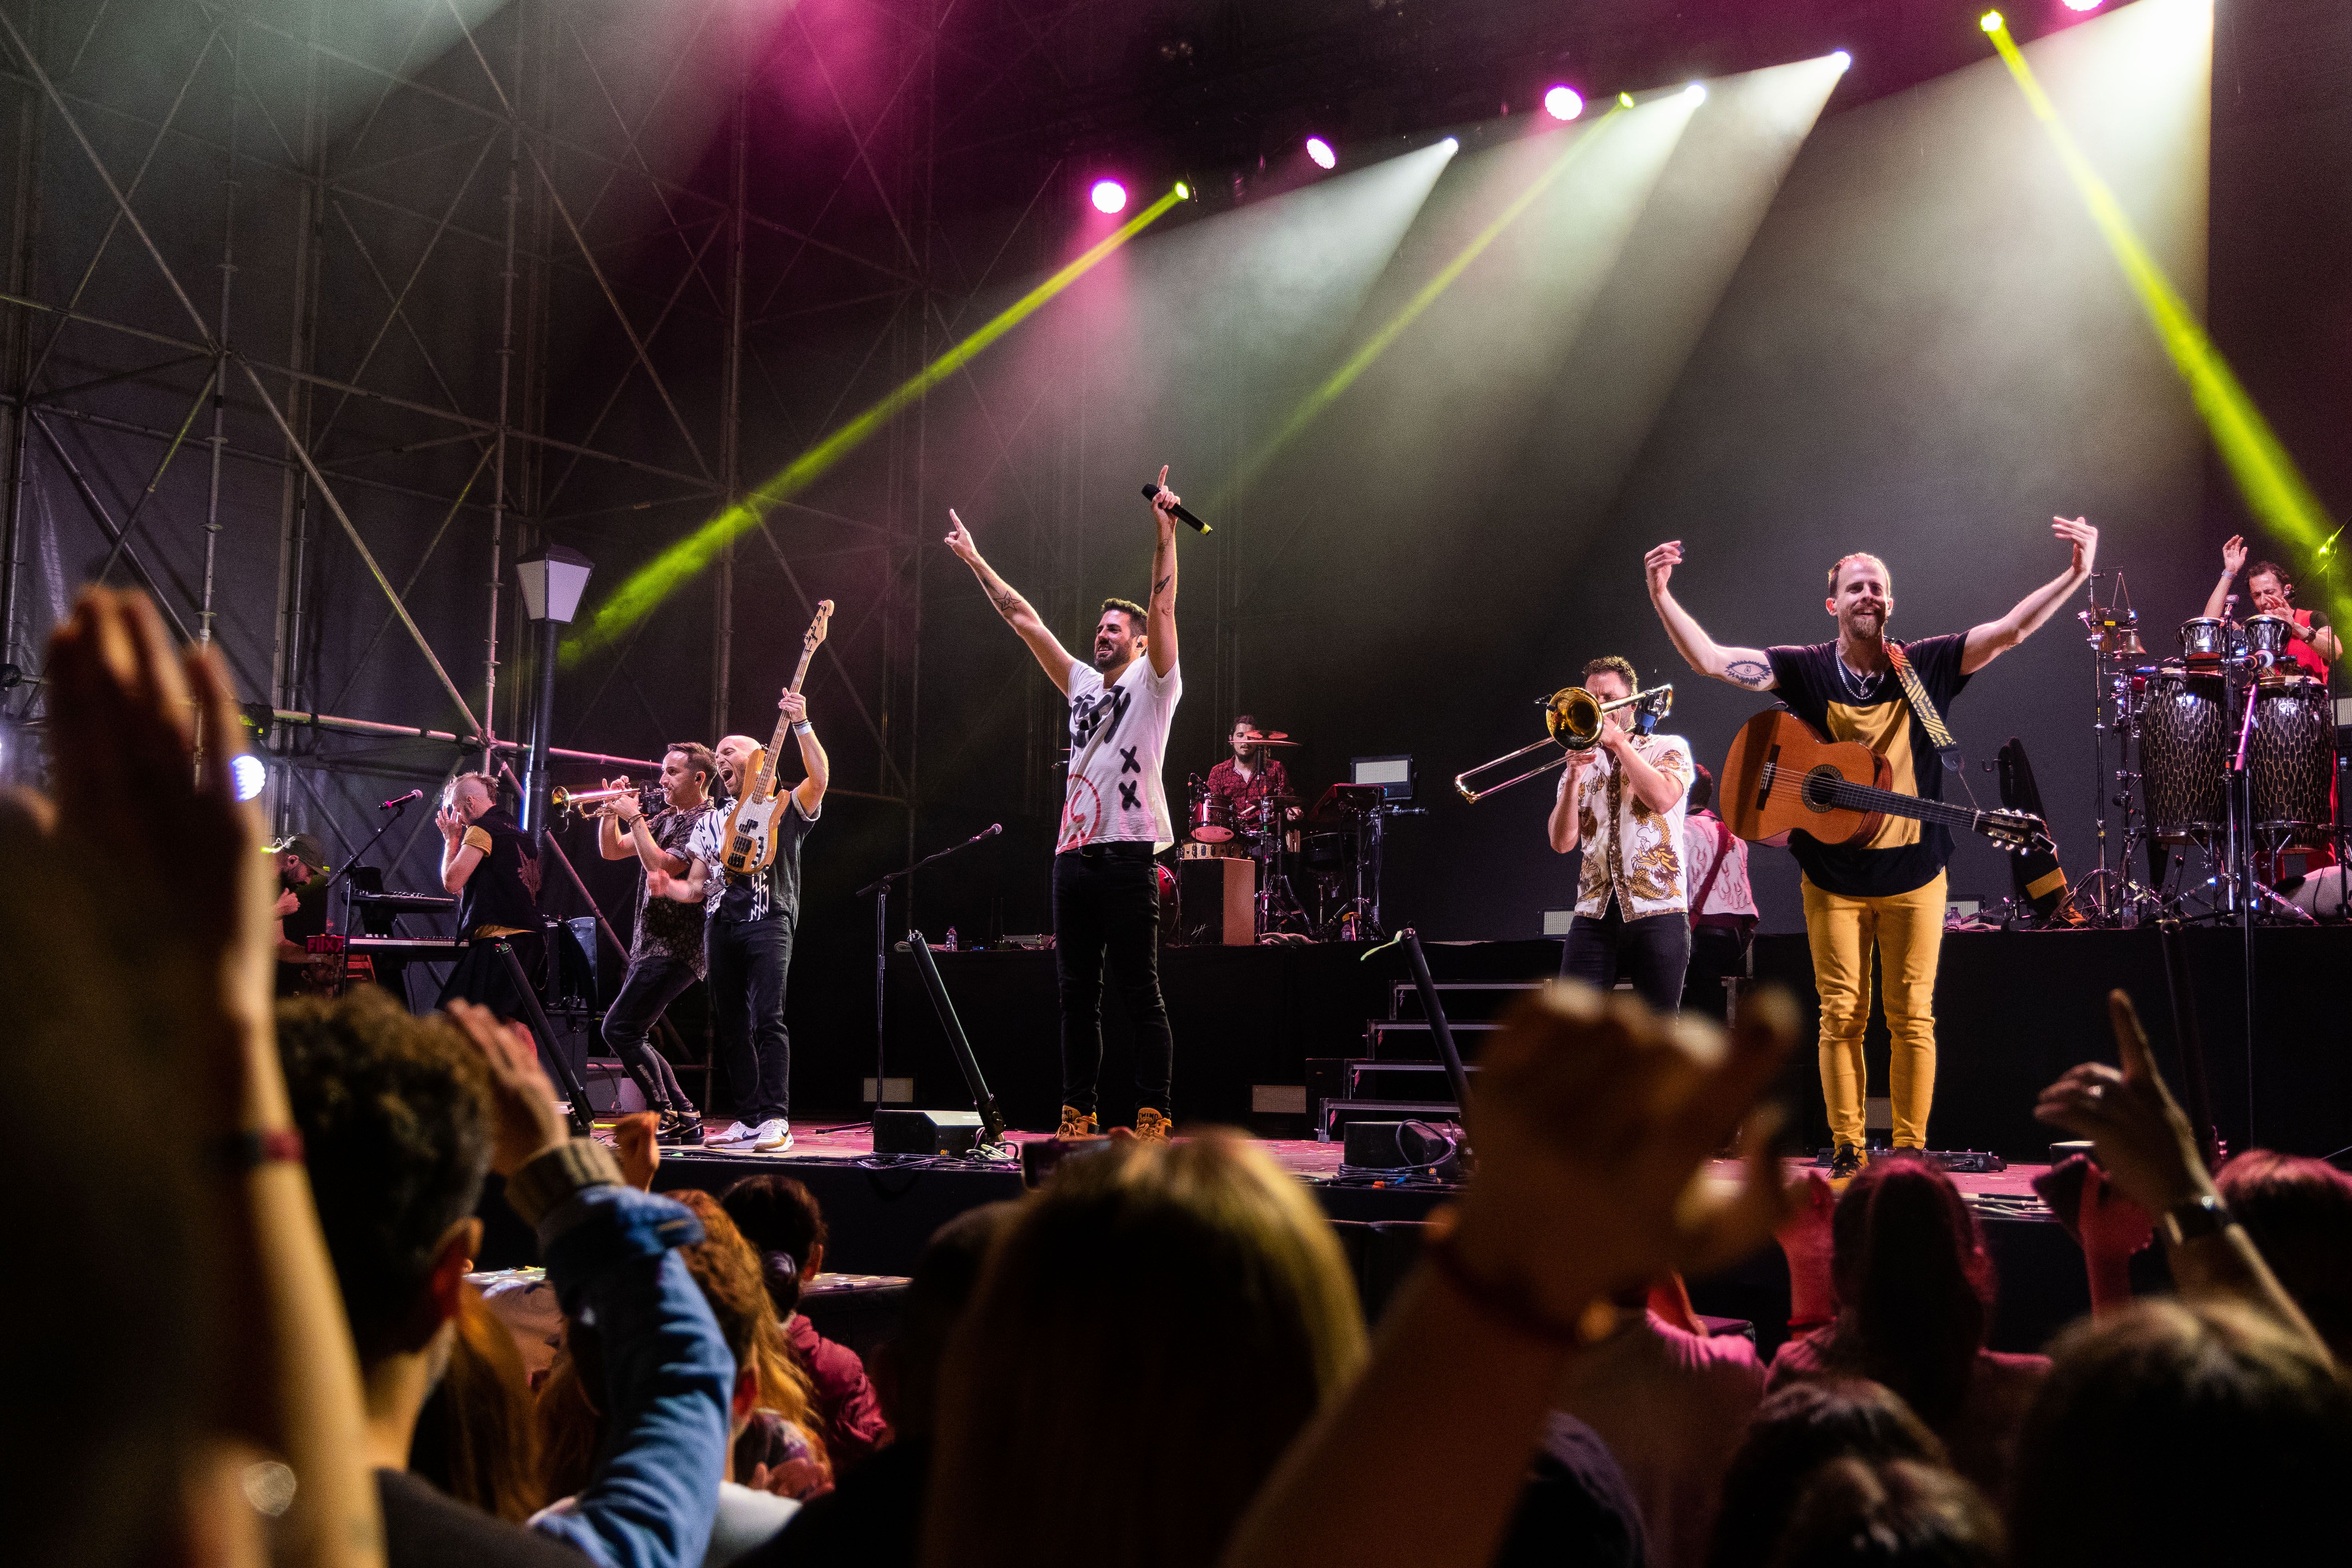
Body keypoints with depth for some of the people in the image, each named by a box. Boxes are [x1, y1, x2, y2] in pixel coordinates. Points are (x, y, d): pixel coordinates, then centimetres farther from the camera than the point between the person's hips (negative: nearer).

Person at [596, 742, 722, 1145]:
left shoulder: (706, 822, -11)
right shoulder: (664, 818, 17)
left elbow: (661, 868, -21)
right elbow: (611, 850, 19)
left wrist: (635, 817, -15)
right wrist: (612, 810, 3)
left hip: (675, 949, -10)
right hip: (650, 945, 10)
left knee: (619, 1029, -14)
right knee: (626, 1035, 9)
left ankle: (664, 1114, -4)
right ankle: (685, 1120, 13)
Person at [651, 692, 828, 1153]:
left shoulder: (784, 808, 7)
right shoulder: (711, 823, 23)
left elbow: (820, 778, -14)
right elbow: (697, 887, 19)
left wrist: (802, 726, -21)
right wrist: (668, 886, -3)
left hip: (768, 921, -6)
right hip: (721, 925, 6)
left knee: (767, 1019, -16)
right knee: (731, 1024, 4)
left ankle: (775, 1120, -18)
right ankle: (749, 1120, 9)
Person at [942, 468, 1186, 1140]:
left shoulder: (1152, 684, 5)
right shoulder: (1082, 685, 21)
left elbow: (1162, 611, -9)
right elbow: (1024, 619, 22)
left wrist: (1166, 535, -17)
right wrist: (975, 561, 23)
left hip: (1128, 855, -6)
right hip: (1074, 853, 7)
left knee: (1140, 994, -5)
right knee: (1077, 995, 7)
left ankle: (1153, 1117, -3)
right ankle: (1078, 1114, 12)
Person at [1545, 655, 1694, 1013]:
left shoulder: (1669, 748, 9)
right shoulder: (1583, 764, 16)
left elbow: (1662, 798, -14)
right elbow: (1562, 842, 3)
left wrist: (1618, 741, -8)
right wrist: (1574, 776, -8)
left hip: (1657, 911, -2)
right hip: (1594, 913, 3)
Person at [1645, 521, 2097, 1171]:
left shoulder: (1925, 665, 1)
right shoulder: (1806, 670, -1)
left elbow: (2009, 631, -7)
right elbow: (1710, 659, -10)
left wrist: (2075, 576, -21)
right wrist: (1663, 597, -23)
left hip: (1914, 873, 1)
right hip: (1833, 875, 0)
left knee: (1912, 1018, 3)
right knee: (1842, 1016, 3)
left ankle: (1910, 1149, 11)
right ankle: (1846, 1151, 11)